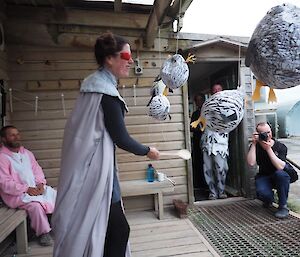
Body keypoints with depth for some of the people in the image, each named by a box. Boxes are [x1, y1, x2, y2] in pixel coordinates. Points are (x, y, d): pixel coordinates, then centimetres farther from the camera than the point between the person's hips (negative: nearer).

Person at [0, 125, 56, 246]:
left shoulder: (27, 153, 11)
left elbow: (37, 170, 12)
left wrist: (40, 183, -8)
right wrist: (27, 189, -21)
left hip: (36, 188, 6)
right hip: (16, 194, -6)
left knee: (55, 195, -10)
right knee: (35, 205, -29)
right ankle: (43, 233, -8)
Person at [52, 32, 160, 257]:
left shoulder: (98, 84, 12)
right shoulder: (106, 92, -18)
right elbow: (121, 139, -16)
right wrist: (148, 151, 1)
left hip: (90, 168, 9)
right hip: (95, 172, -9)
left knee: (116, 229, 17)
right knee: (118, 230, 3)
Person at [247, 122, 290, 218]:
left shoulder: (280, 147, -12)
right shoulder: (256, 146, -6)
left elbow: (280, 167, -26)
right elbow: (251, 163, -23)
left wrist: (269, 149, -29)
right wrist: (254, 143, -23)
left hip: (279, 178, 0)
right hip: (263, 177, 1)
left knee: (280, 174, -36)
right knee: (262, 193, -31)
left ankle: (283, 206, -16)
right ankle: (269, 200, 11)